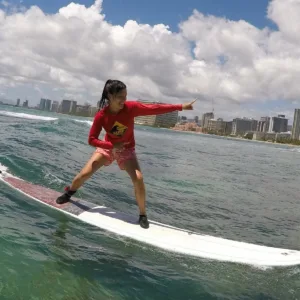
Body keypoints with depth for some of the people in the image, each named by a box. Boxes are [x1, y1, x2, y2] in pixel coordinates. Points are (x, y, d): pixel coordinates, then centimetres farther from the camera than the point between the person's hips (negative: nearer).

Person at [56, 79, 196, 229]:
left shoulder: (131, 107, -25)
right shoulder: (101, 115, -24)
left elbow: (155, 108, -27)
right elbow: (91, 139, -20)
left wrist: (181, 106, -30)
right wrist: (112, 145, -32)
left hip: (127, 149, 0)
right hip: (108, 147, 1)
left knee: (138, 179, -20)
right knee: (84, 174, 0)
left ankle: (143, 215, -1)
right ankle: (68, 193, 33)